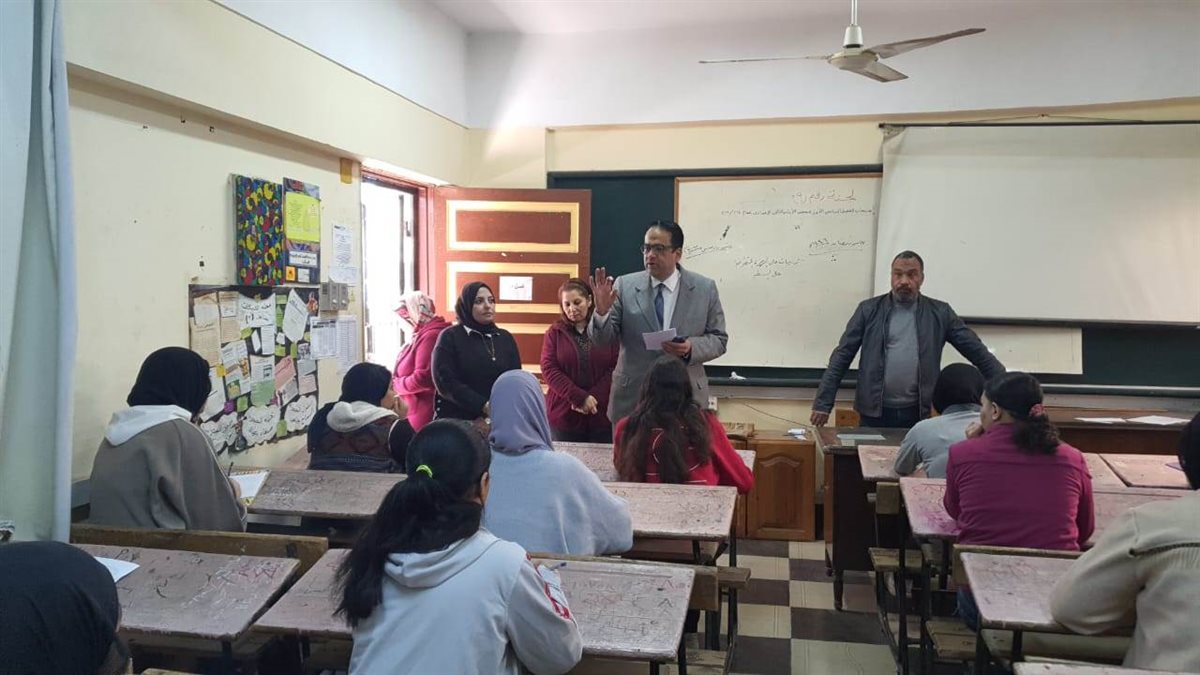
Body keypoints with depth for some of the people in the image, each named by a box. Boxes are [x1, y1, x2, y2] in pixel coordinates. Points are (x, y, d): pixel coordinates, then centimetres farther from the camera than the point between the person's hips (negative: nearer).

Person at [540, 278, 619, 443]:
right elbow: (548, 369, -3)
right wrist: (580, 398, -14)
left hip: (602, 414, -1)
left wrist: (593, 398, -14)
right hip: (564, 415, 1)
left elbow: (616, 368, -3)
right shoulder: (555, 332, 6)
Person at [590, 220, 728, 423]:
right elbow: (601, 338, -2)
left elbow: (719, 339, 3)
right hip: (632, 398, 0)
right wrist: (602, 311, -22)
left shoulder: (704, 288, 1)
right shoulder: (625, 285, 0)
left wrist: (691, 348, -17)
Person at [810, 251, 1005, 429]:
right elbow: (842, 356, 0)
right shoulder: (869, 310, 2)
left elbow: (975, 350, 8)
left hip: (917, 414, 1)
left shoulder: (939, 313, 6)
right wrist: (823, 403, -6)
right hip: (874, 413, -1)